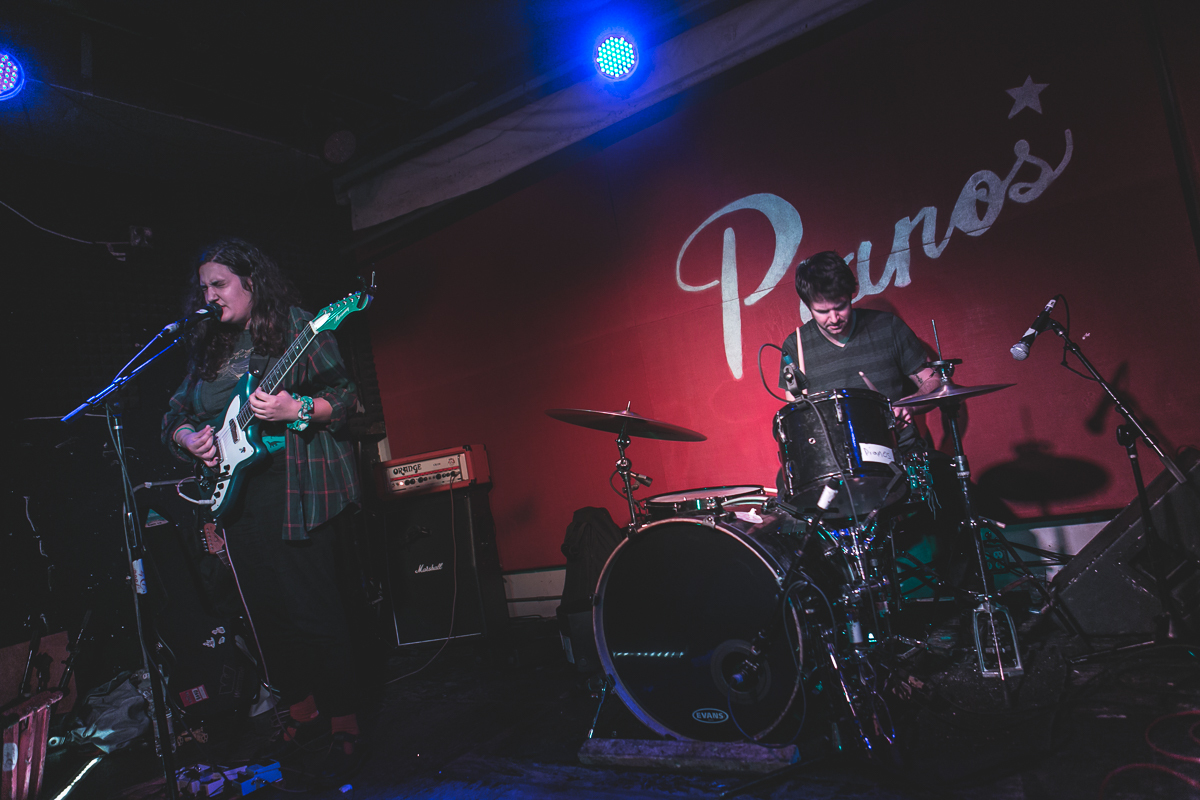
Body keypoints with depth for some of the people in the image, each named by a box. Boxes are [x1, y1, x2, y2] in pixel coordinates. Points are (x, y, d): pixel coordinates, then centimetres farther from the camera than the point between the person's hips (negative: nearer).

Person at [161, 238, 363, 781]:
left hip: (294, 492, -7)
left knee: (312, 612, -7)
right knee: (265, 615, 12)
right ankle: (303, 709, 29)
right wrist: (189, 437, 1)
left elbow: (345, 398, -6)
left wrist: (294, 409, -22)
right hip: (233, 491, 7)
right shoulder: (208, 346, 17)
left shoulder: (295, 327, -1)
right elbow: (175, 415, 22)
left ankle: (346, 730, 4)